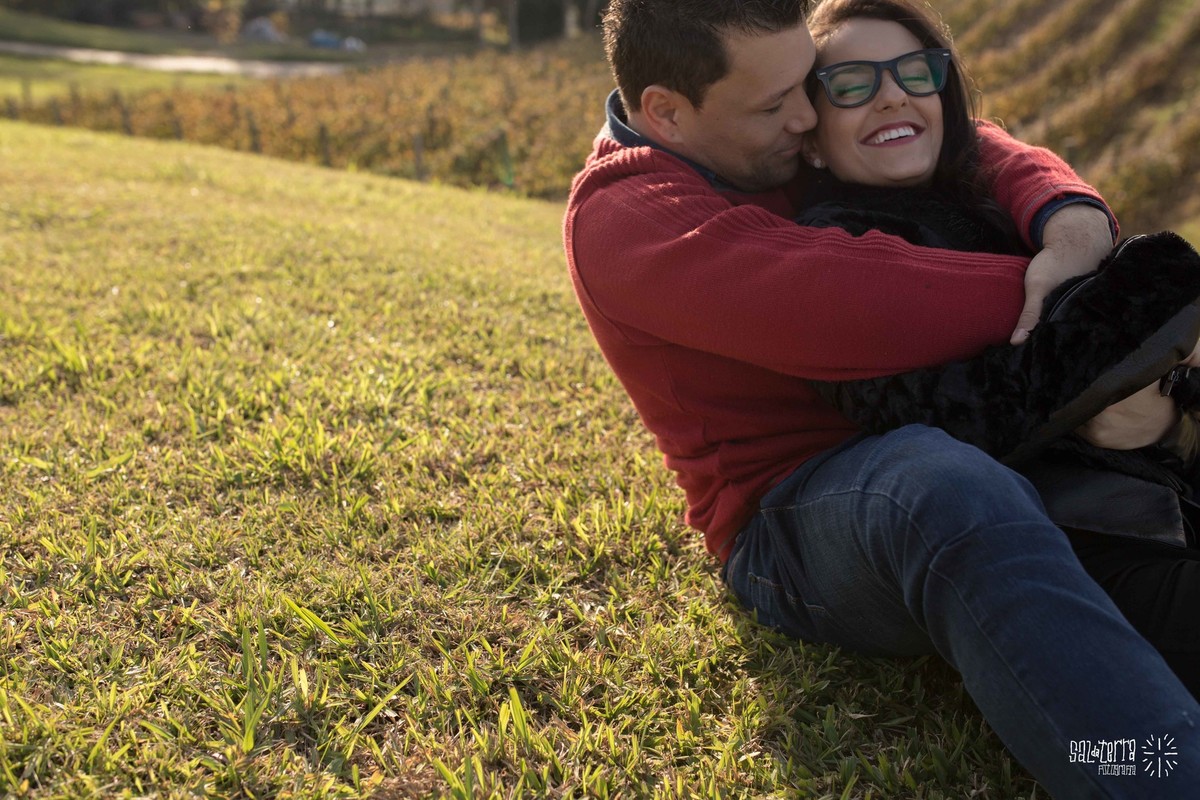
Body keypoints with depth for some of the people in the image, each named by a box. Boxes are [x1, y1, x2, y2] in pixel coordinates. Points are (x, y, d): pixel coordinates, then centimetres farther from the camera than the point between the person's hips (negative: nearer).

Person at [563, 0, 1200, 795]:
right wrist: (1043, 290, -18)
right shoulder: (620, 218, -13)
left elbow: (978, 152, 7)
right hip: (792, 516, -9)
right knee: (949, 491, -41)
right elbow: (850, 310, -27)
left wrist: (1072, 223, -16)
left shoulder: (786, 140, 10)